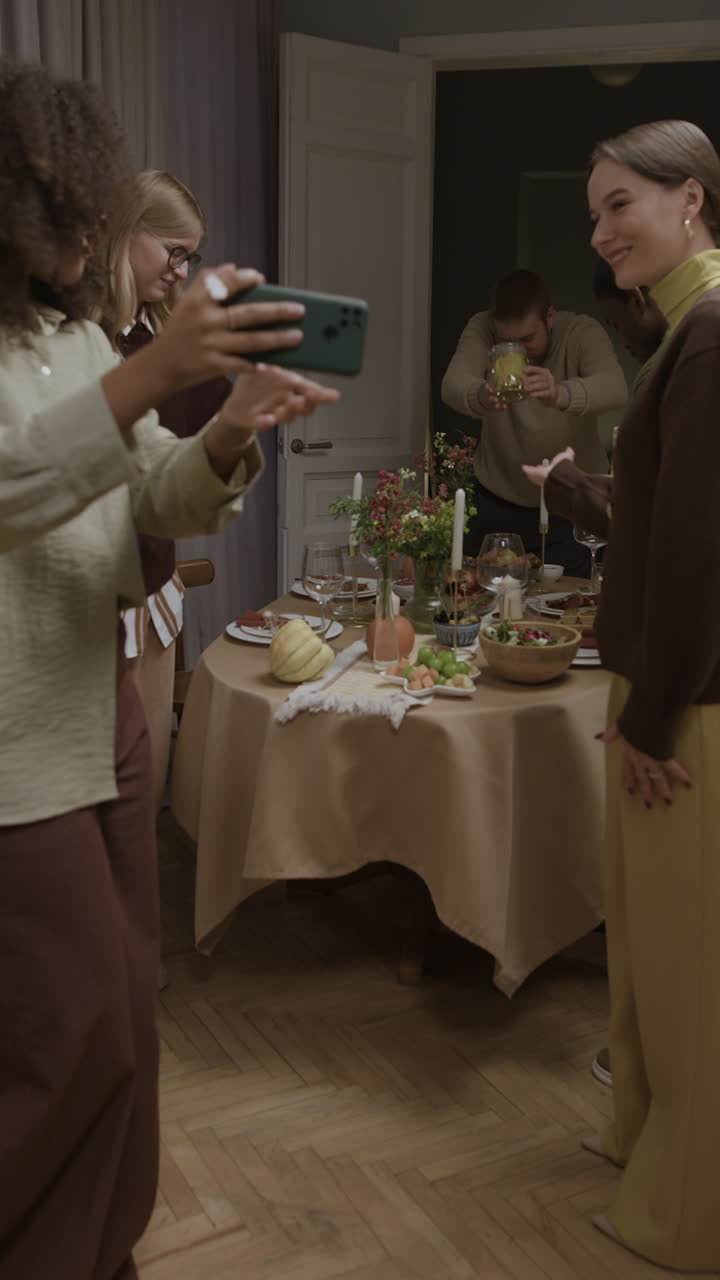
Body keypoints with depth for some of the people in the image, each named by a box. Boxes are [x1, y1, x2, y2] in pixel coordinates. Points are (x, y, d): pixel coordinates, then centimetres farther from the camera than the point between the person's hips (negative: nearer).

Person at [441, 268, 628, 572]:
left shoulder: (583, 332, -15)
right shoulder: (481, 328, -12)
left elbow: (615, 389, -34)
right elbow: (453, 384, -30)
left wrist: (560, 394, -56)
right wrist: (481, 396, -54)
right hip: (497, 500, 1)